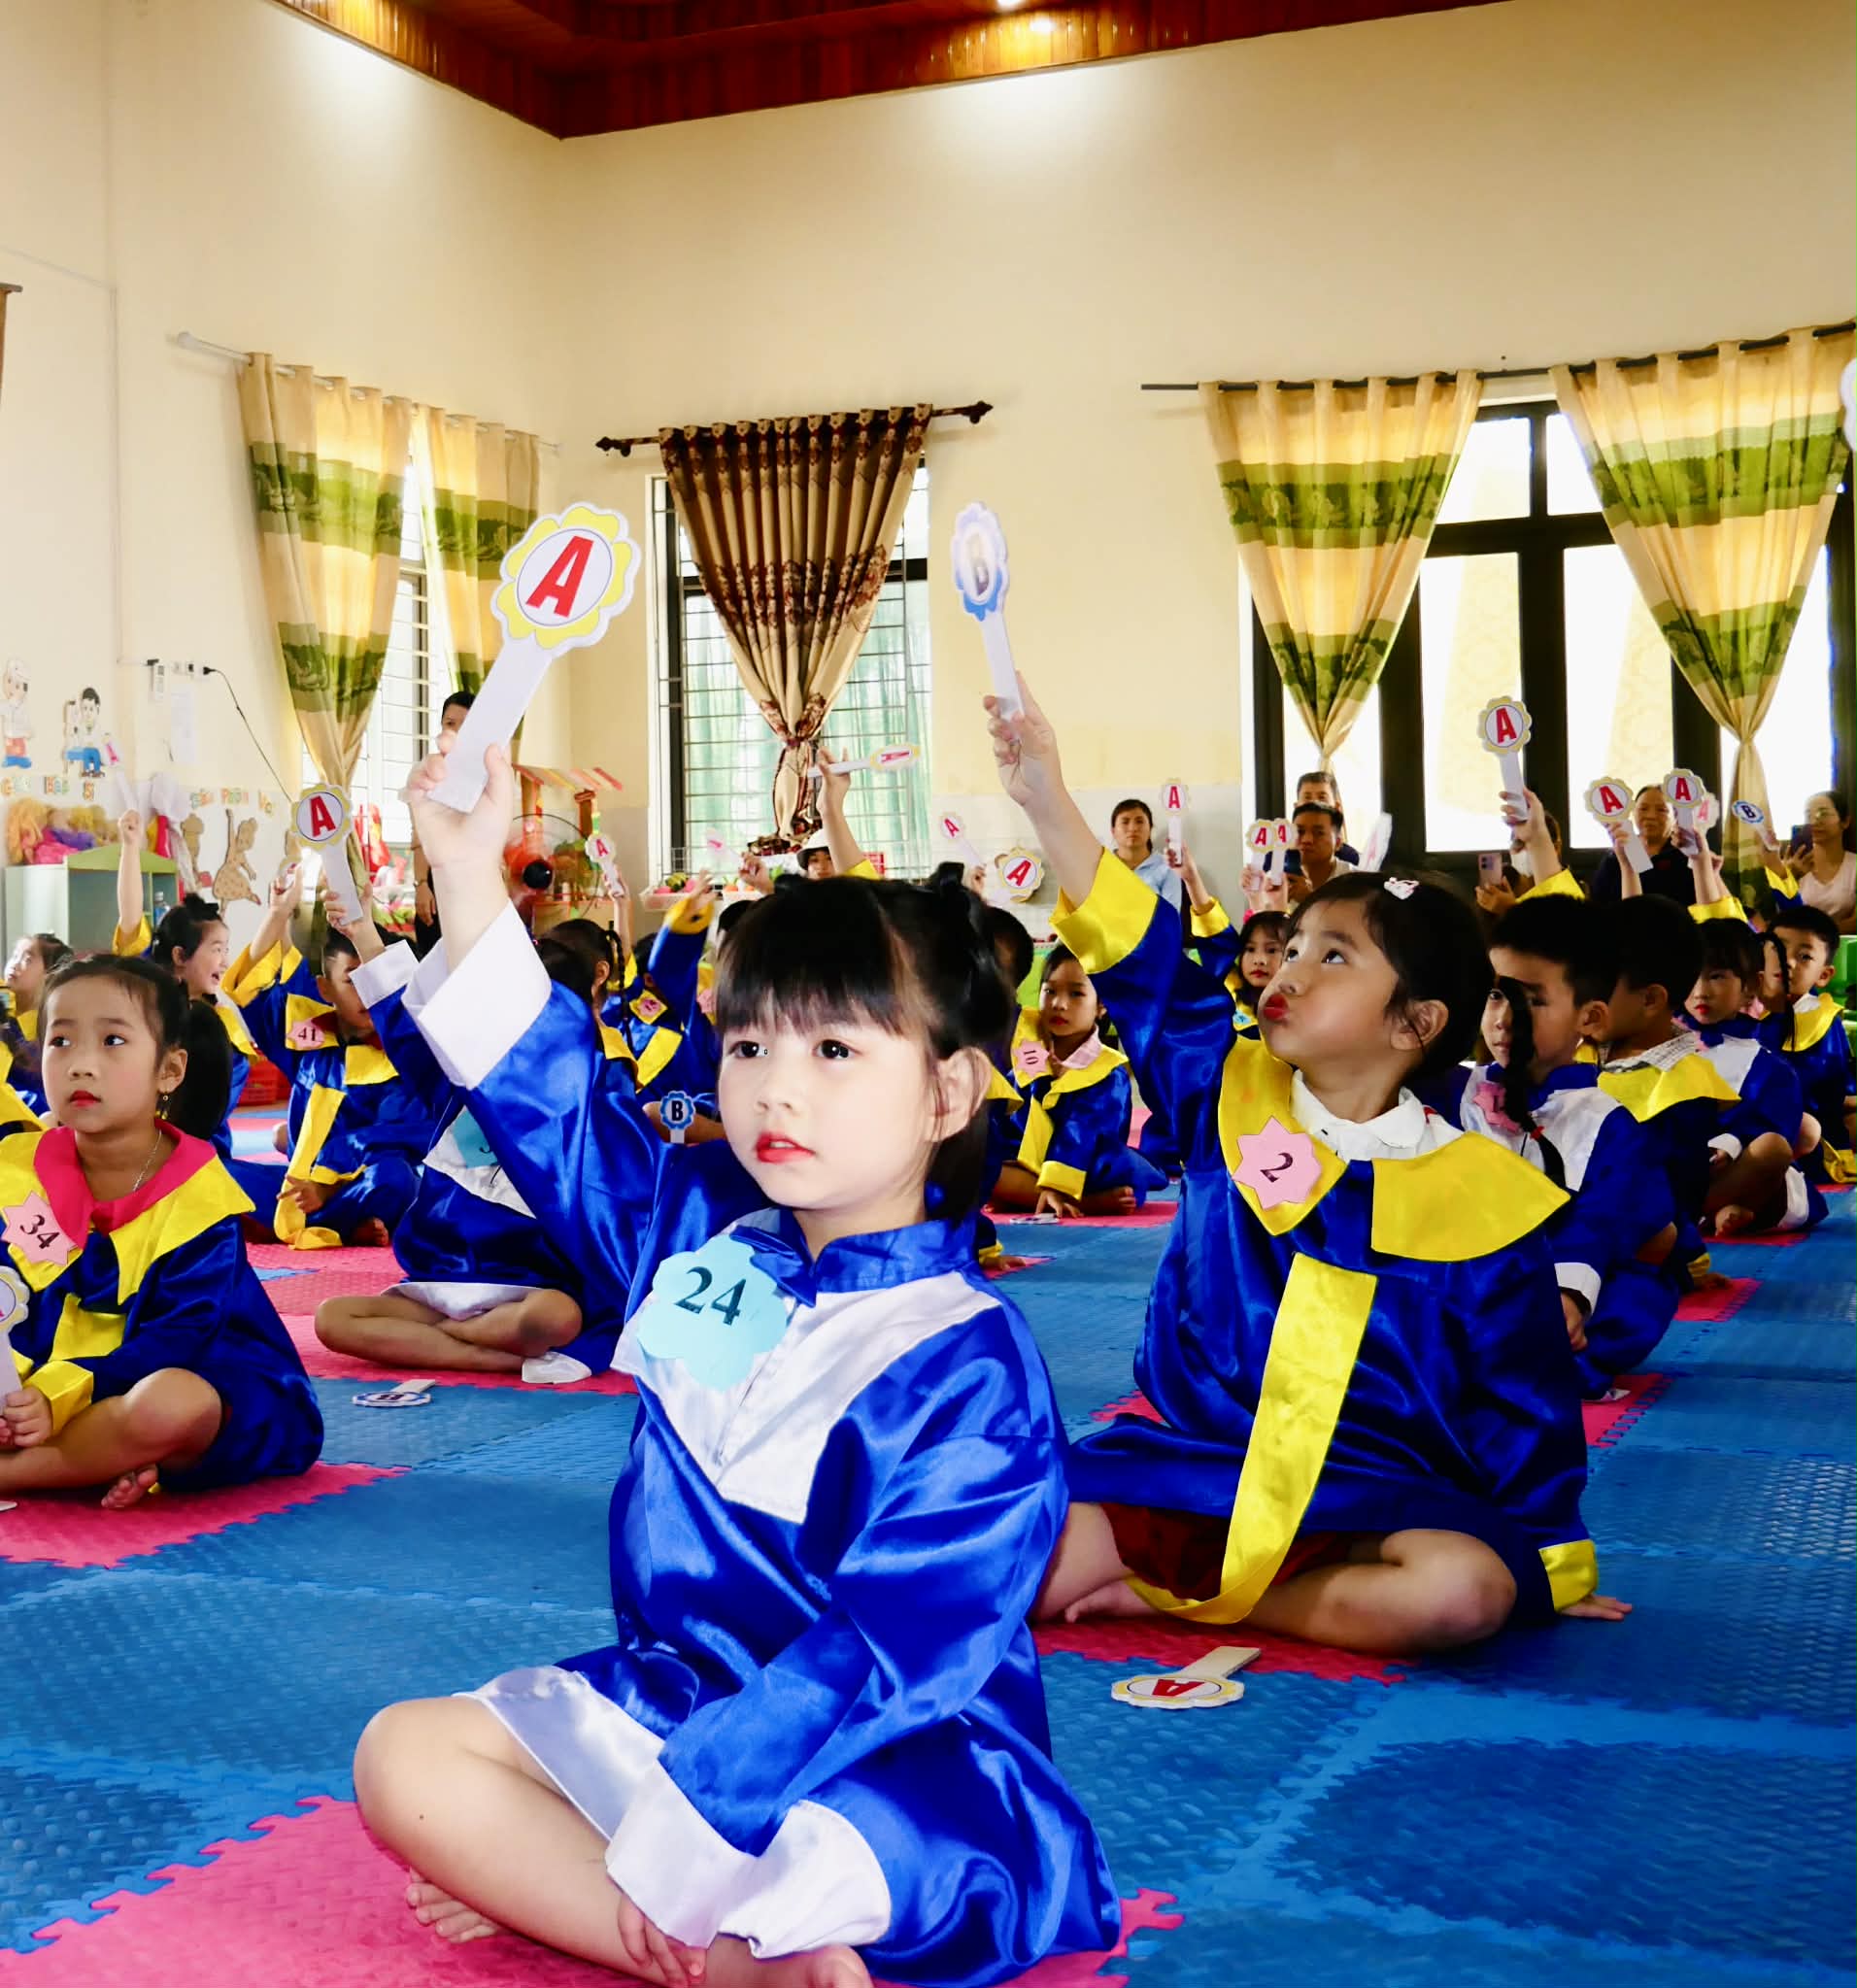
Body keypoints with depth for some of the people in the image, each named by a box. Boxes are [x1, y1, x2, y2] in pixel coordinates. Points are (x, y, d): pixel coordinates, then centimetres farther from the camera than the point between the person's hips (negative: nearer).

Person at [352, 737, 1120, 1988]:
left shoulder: (969, 1371, -18)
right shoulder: (705, 1227, 4)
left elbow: (883, 1653, -22)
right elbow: (553, 1101, 13)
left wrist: (663, 1838, -24)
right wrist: (469, 876, 6)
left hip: (887, 1771, -8)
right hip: (673, 1700, 9)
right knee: (407, 1756, -11)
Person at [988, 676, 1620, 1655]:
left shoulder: (1476, 1193, -2)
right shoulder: (1228, 1095, 4)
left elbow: (1521, 1402, 3)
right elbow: (1143, 959, -5)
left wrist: (1548, 1559, 4)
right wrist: (1045, 799, -13)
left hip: (1369, 1500, -1)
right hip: (1189, 1472, 1)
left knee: (1463, 1592, -34)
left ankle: (1169, 1594, -15)